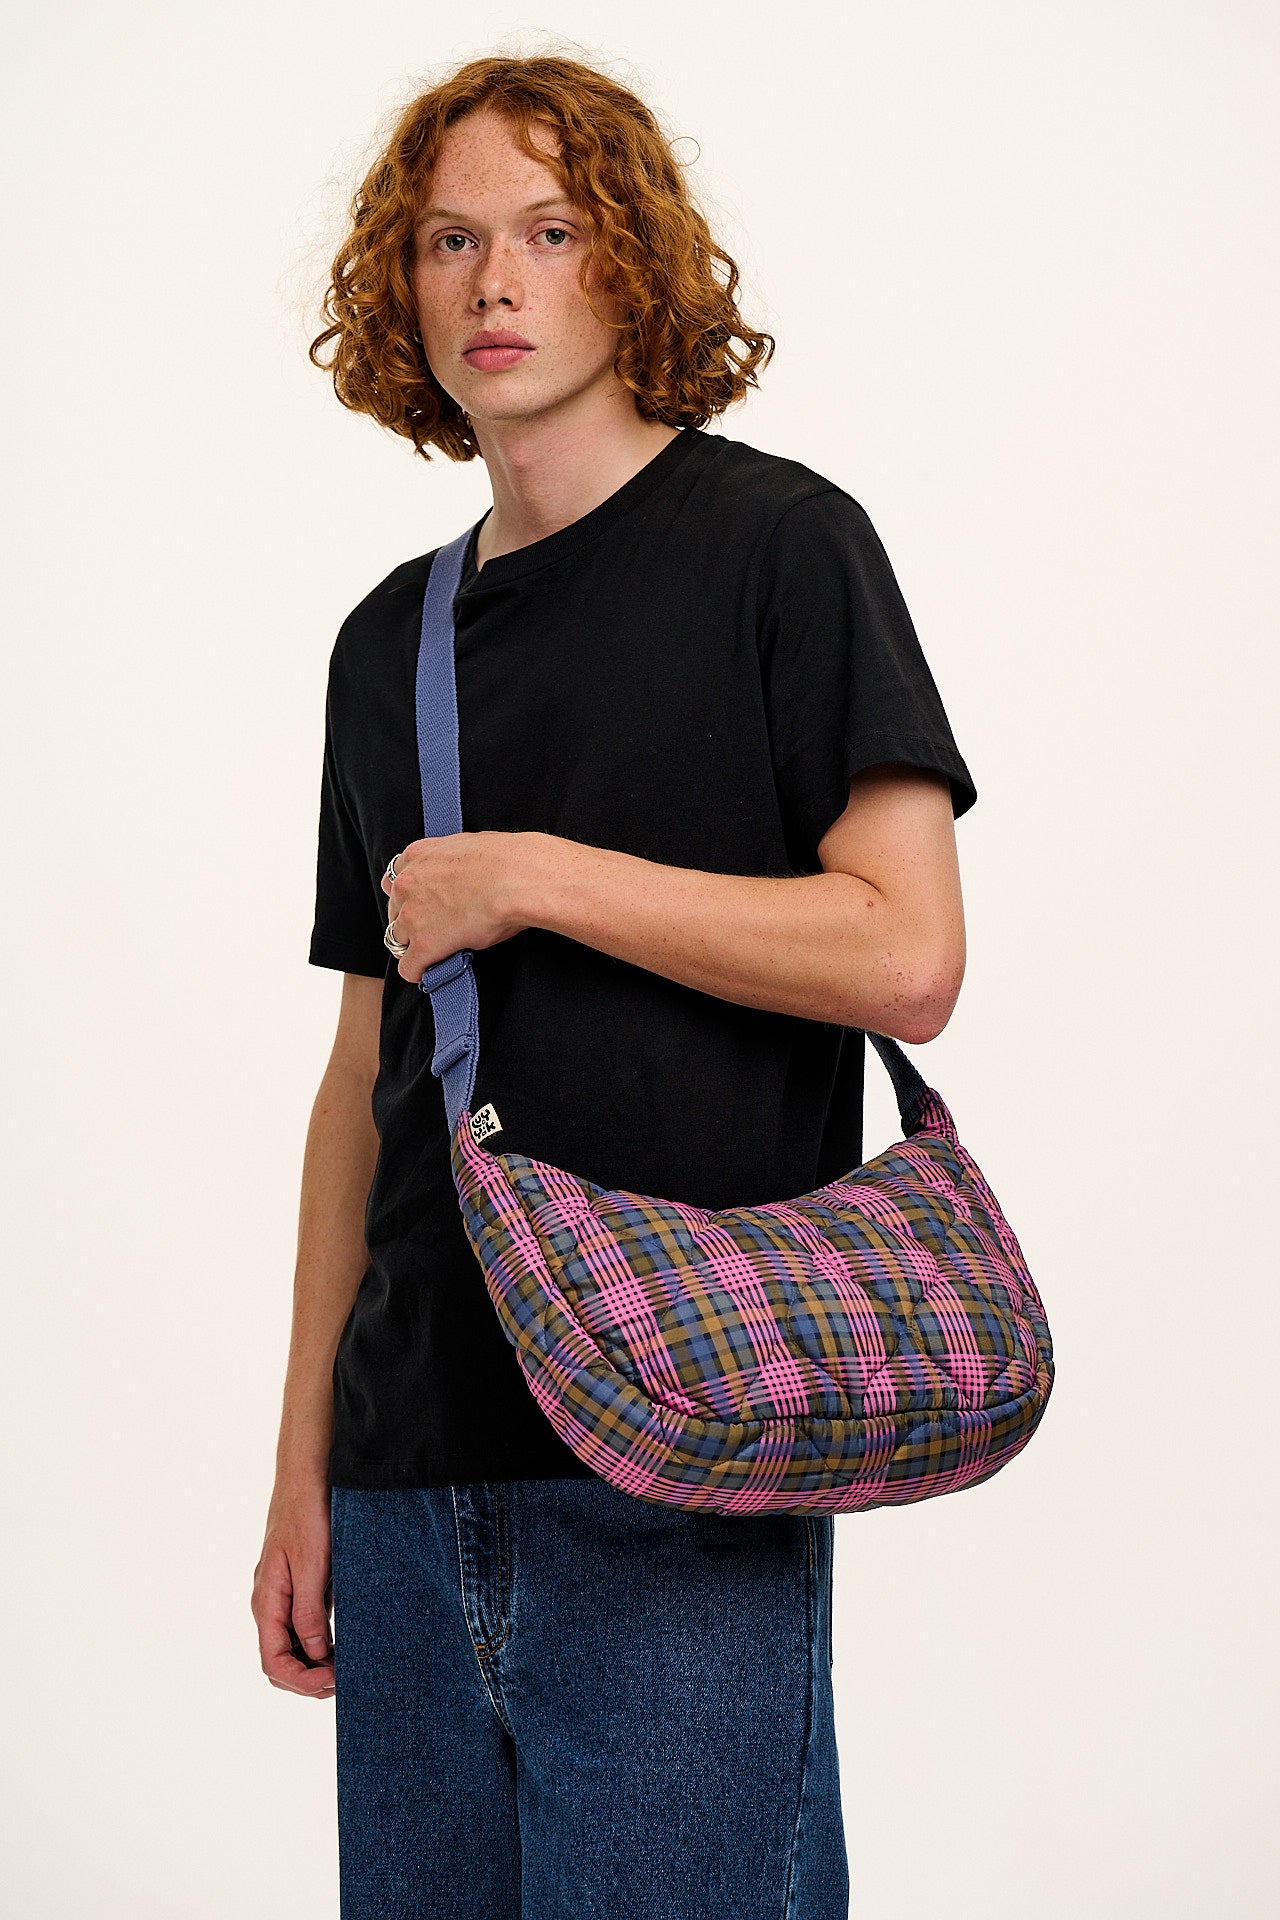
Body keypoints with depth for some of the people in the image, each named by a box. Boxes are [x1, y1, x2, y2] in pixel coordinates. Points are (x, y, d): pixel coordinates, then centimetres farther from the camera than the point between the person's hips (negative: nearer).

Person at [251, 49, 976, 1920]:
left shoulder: (777, 543, -2)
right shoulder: (391, 639, 15)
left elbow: (908, 956, -11)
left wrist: (530, 875, -11)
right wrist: (301, 1467, 13)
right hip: (414, 1473, 6)